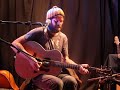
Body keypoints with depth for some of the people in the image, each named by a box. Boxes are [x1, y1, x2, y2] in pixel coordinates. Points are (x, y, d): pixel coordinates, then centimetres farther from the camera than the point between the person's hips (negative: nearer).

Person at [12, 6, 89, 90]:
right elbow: (15, 43, -11)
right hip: (37, 73, -4)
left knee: (72, 82, -26)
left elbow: (65, 59, 11)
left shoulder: (63, 38, 10)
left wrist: (78, 67, -7)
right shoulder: (38, 32, -7)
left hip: (56, 72, 5)